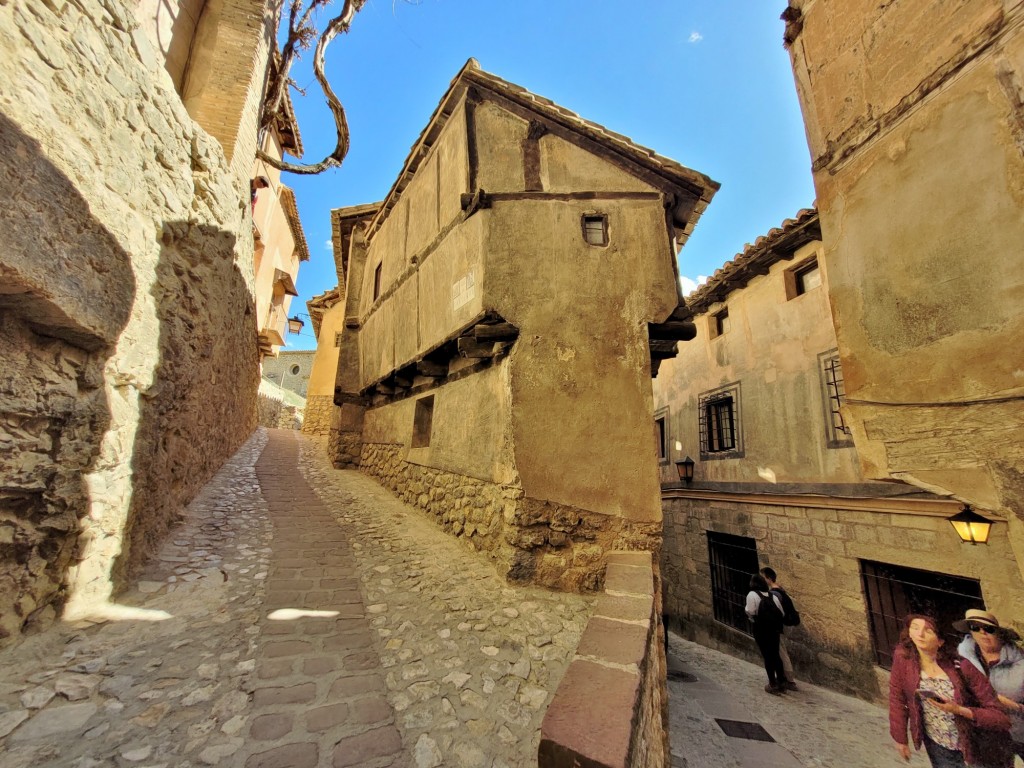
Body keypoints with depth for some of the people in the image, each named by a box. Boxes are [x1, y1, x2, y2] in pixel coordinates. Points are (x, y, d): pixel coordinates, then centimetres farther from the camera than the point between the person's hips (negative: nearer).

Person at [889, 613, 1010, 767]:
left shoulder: (962, 668, -23)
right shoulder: (903, 657, -19)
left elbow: (1001, 718, -15)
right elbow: (897, 699, -8)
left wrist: (959, 710, -30)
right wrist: (900, 738, -3)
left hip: (970, 747, -1)